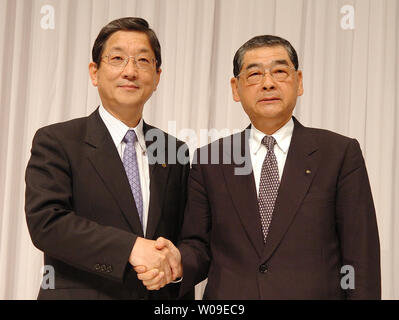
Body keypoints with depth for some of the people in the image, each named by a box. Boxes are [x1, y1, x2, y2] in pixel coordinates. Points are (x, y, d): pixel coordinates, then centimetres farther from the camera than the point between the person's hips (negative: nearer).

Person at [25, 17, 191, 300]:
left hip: (161, 294, 4)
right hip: (79, 293, -4)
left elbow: (183, 237, 10)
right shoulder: (55, 141, -6)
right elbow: (45, 222, -18)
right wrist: (130, 247, -24)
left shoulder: (175, 151, 6)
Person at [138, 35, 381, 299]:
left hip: (314, 293, -1)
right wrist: (178, 263, -18)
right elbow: (199, 245, 1)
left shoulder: (341, 154, -5)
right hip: (227, 295, 2)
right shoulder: (208, 160, 1)